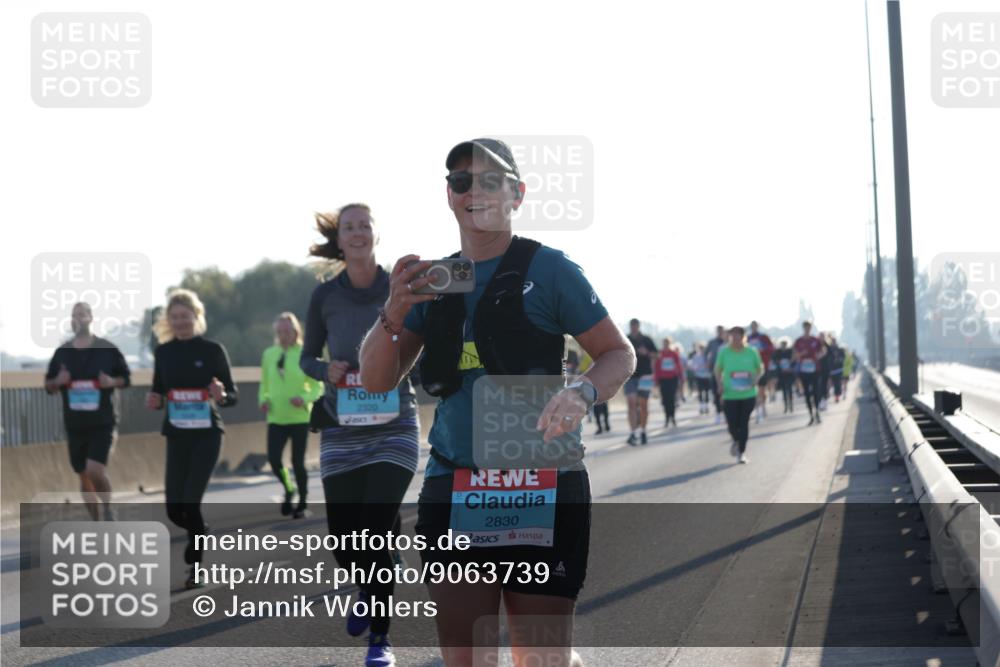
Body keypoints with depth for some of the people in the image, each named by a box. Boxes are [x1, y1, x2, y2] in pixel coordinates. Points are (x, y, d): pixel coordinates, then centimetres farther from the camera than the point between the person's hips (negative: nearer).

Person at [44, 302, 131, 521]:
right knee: (84, 475, 8)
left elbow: (126, 378, 5)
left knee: (95, 471, -18)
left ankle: (108, 507, 9)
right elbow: (49, 385, 12)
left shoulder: (107, 349, -3)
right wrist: (58, 382, -10)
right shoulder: (62, 352, 5)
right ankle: (96, 523, 21)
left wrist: (112, 382, -15)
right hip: (74, 424, 4)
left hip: (103, 422, -4)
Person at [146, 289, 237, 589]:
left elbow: (232, 395, -4)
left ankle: (195, 565, 5)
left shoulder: (213, 350, -6)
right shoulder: (163, 352, 4)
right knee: (174, 508, 4)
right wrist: (154, 401, -11)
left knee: (191, 503, -12)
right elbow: (158, 391, 12)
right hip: (177, 435, 4)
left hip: (206, 434, -4)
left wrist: (221, 396, -26)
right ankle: (201, 534, 36)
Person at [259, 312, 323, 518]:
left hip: (299, 417, -3)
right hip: (276, 418, 3)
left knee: (298, 462, 1)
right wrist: (263, 399, -4)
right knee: (274, 459, -10)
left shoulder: (304, 355, -4)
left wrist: (305, 399, -19)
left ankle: (302, 503, 19)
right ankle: (288, 489, 20)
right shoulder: (269, 355, 6)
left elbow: (317, 387, -1)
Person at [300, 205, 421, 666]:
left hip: (394, 427, -2)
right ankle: (369, 590, 38)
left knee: (375, 535, -10)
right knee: (345, 543, 3)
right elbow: (307, 358, 12)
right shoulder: (325, 296, 1)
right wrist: (326, 370, -9)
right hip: (342, 430, 2)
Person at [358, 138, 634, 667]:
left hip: (541, 489, -4)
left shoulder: (547, 269, -2)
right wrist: (394, 314, -9)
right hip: (454, 490, 4)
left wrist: (580, 393, -21)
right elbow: (376, 381, 10)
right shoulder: (435, 280, 12)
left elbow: (619, 355, 1)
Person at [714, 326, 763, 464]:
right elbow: (718, 370, 11)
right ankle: (736, 441, 32)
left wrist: (756, 379, -9)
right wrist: (720, 384, -5)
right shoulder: (724, 352, -2)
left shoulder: (751, 352, -2)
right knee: (732, 424, -3)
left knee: (744, 423, -2)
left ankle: (742, 451, 11)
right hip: (730, 395, 0)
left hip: (748, 394, 0)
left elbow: (760, 368, 11)